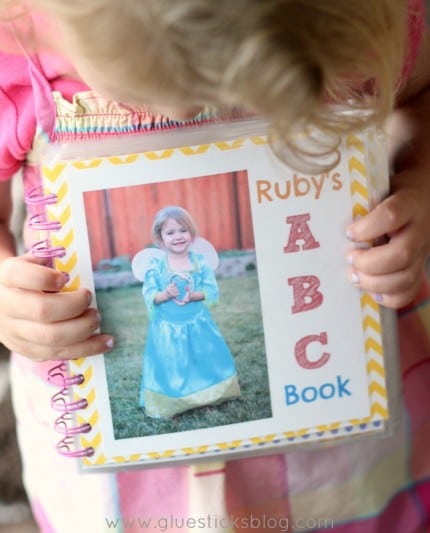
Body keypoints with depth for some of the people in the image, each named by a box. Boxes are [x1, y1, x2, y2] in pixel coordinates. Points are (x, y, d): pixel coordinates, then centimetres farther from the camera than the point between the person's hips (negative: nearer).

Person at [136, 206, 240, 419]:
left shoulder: (200, 261, -6)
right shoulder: (155, 266, -9)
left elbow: (212, 290, -7)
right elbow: (148, 296, -10)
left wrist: (193, 295, -24)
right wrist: (165, 294, -29)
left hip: (197, 324, 2)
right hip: (167, 328, -1)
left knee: (206, 360, 12)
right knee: (168, 366, 8)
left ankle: (208, 397, 33)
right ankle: (171, 405, 24)